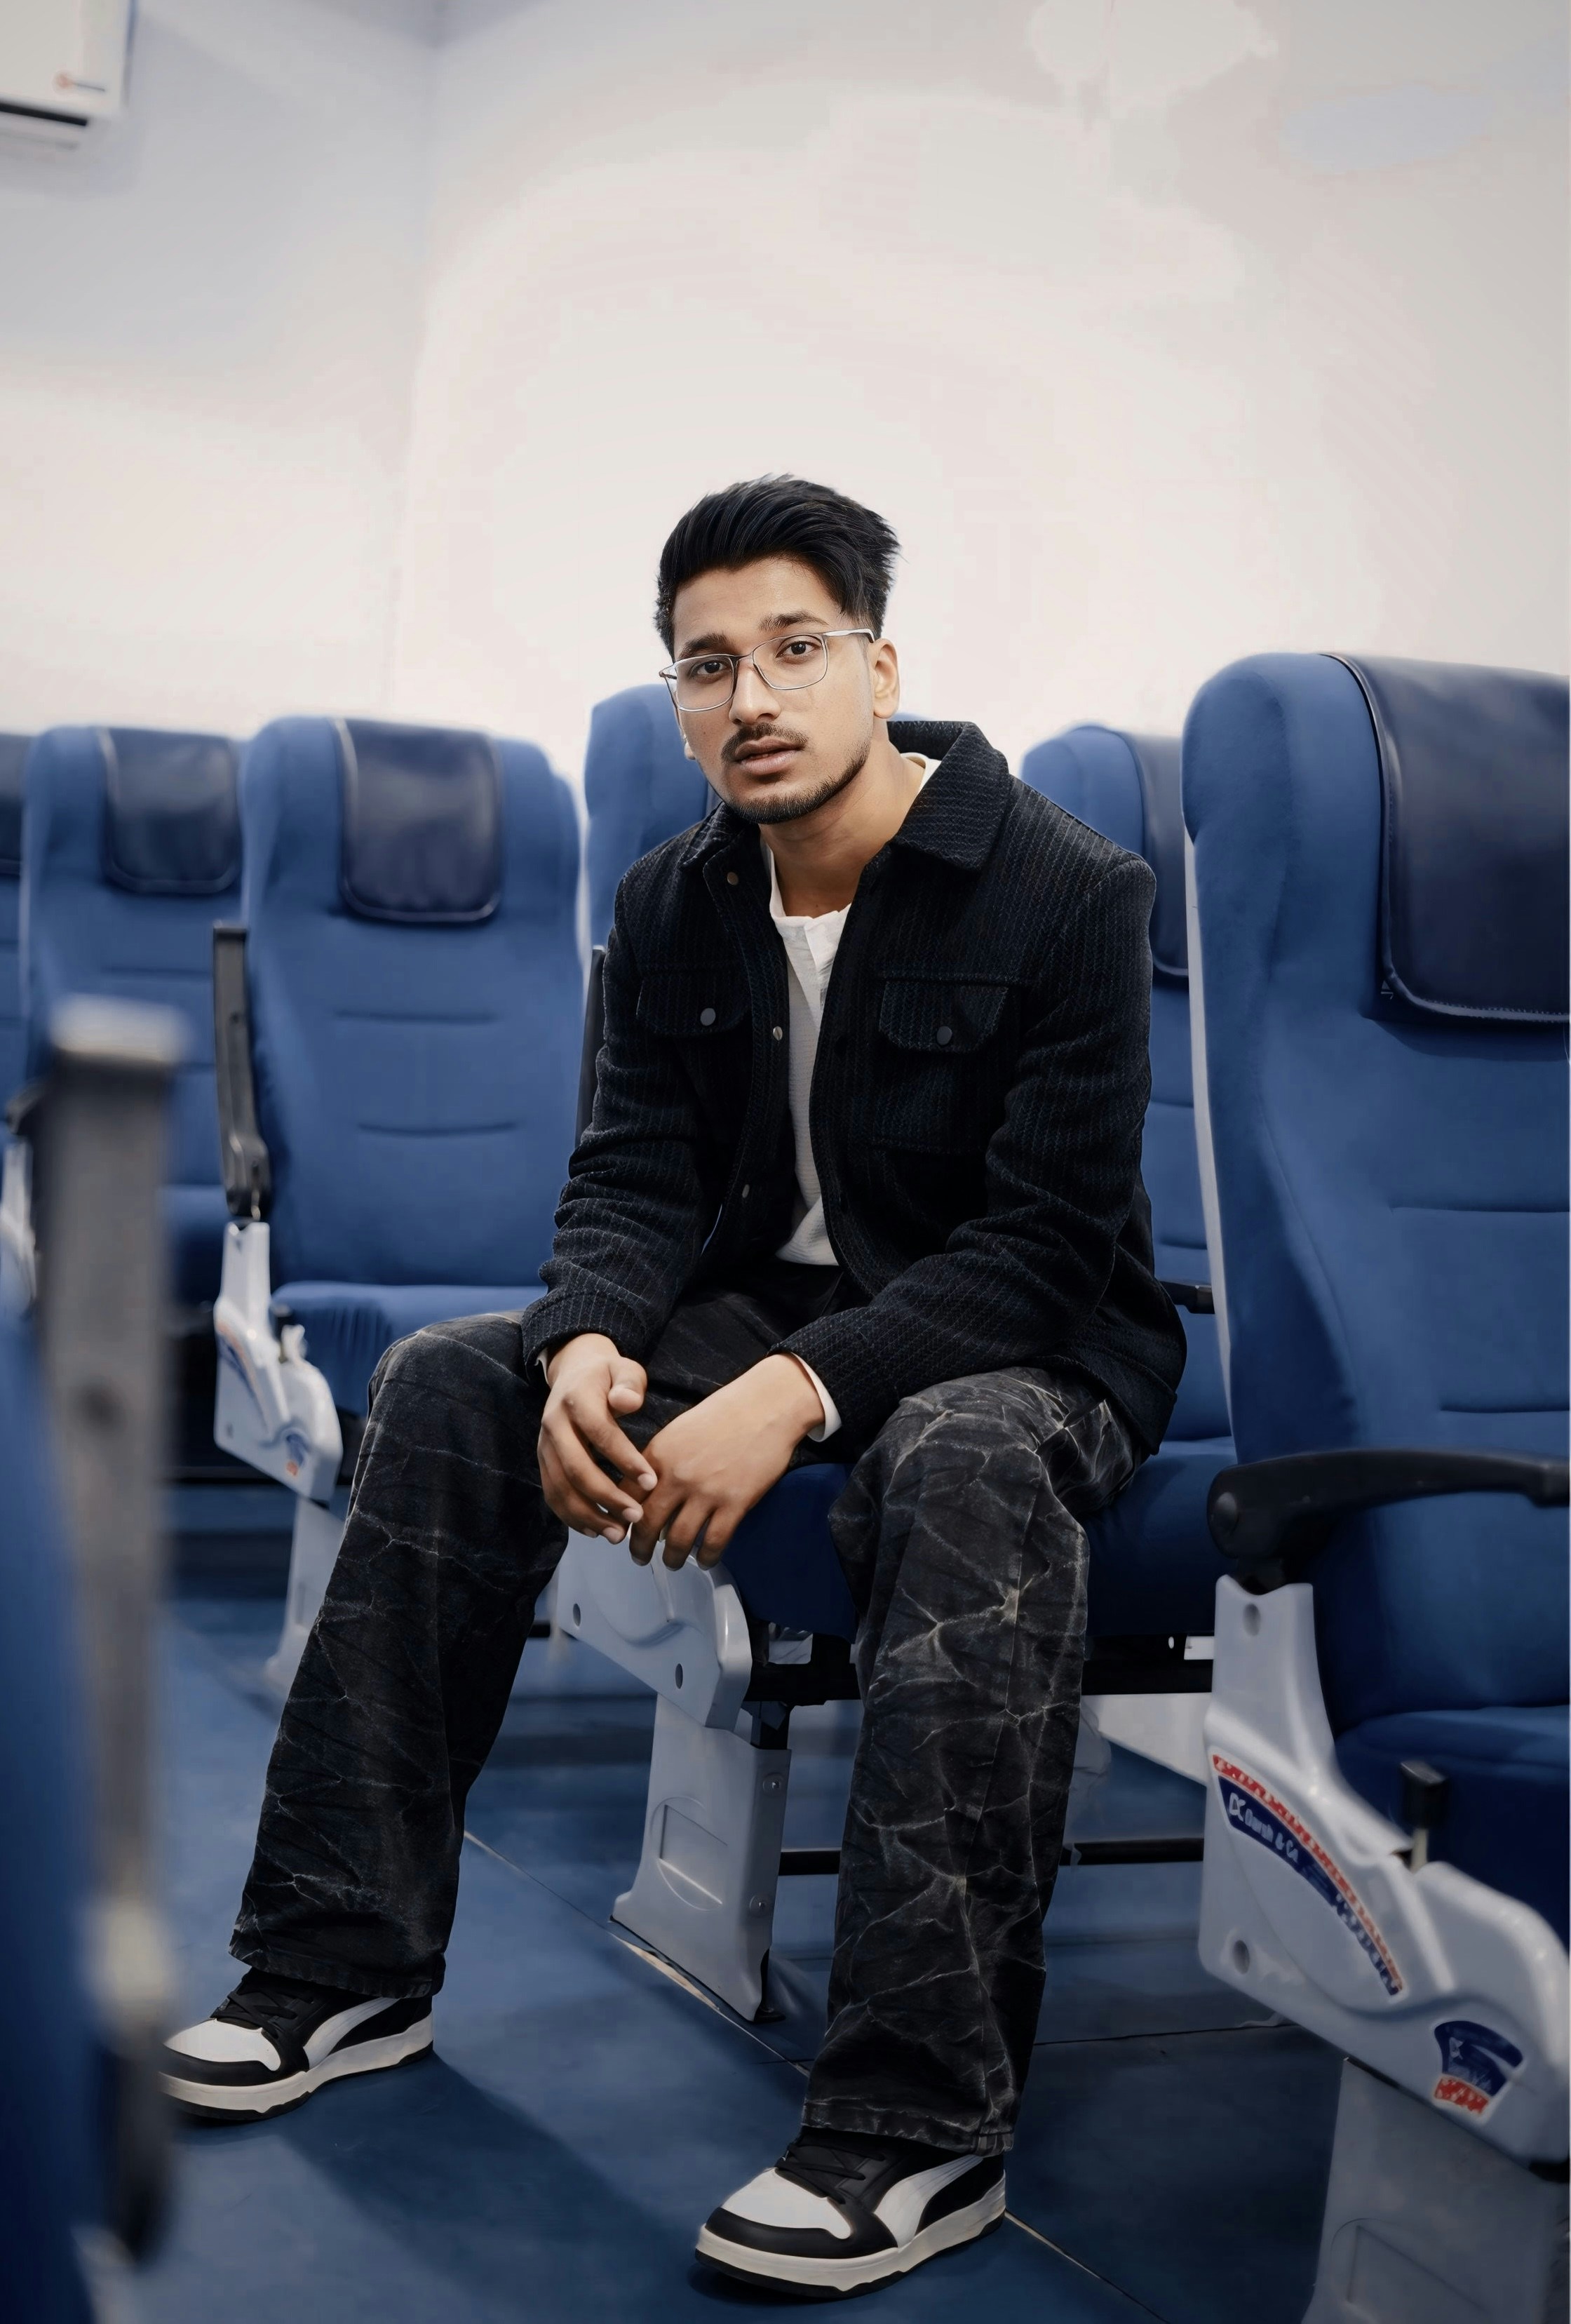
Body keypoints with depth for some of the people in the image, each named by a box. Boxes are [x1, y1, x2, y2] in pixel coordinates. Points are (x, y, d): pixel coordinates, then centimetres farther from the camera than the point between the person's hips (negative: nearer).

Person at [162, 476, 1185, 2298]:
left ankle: (919, 2121, -38)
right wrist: (591, 1344, -22)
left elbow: (1049, 1243, -21)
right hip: (766, 1307, 6)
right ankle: (342, 1970, -6)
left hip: (1028, 1346, -6)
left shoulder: (1069, 895, -15)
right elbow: (634, 1176, 3)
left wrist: (797, 1394, -33)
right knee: (445, 1384, -12)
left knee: (968, 1462, -40)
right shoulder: (674, 908, 4)